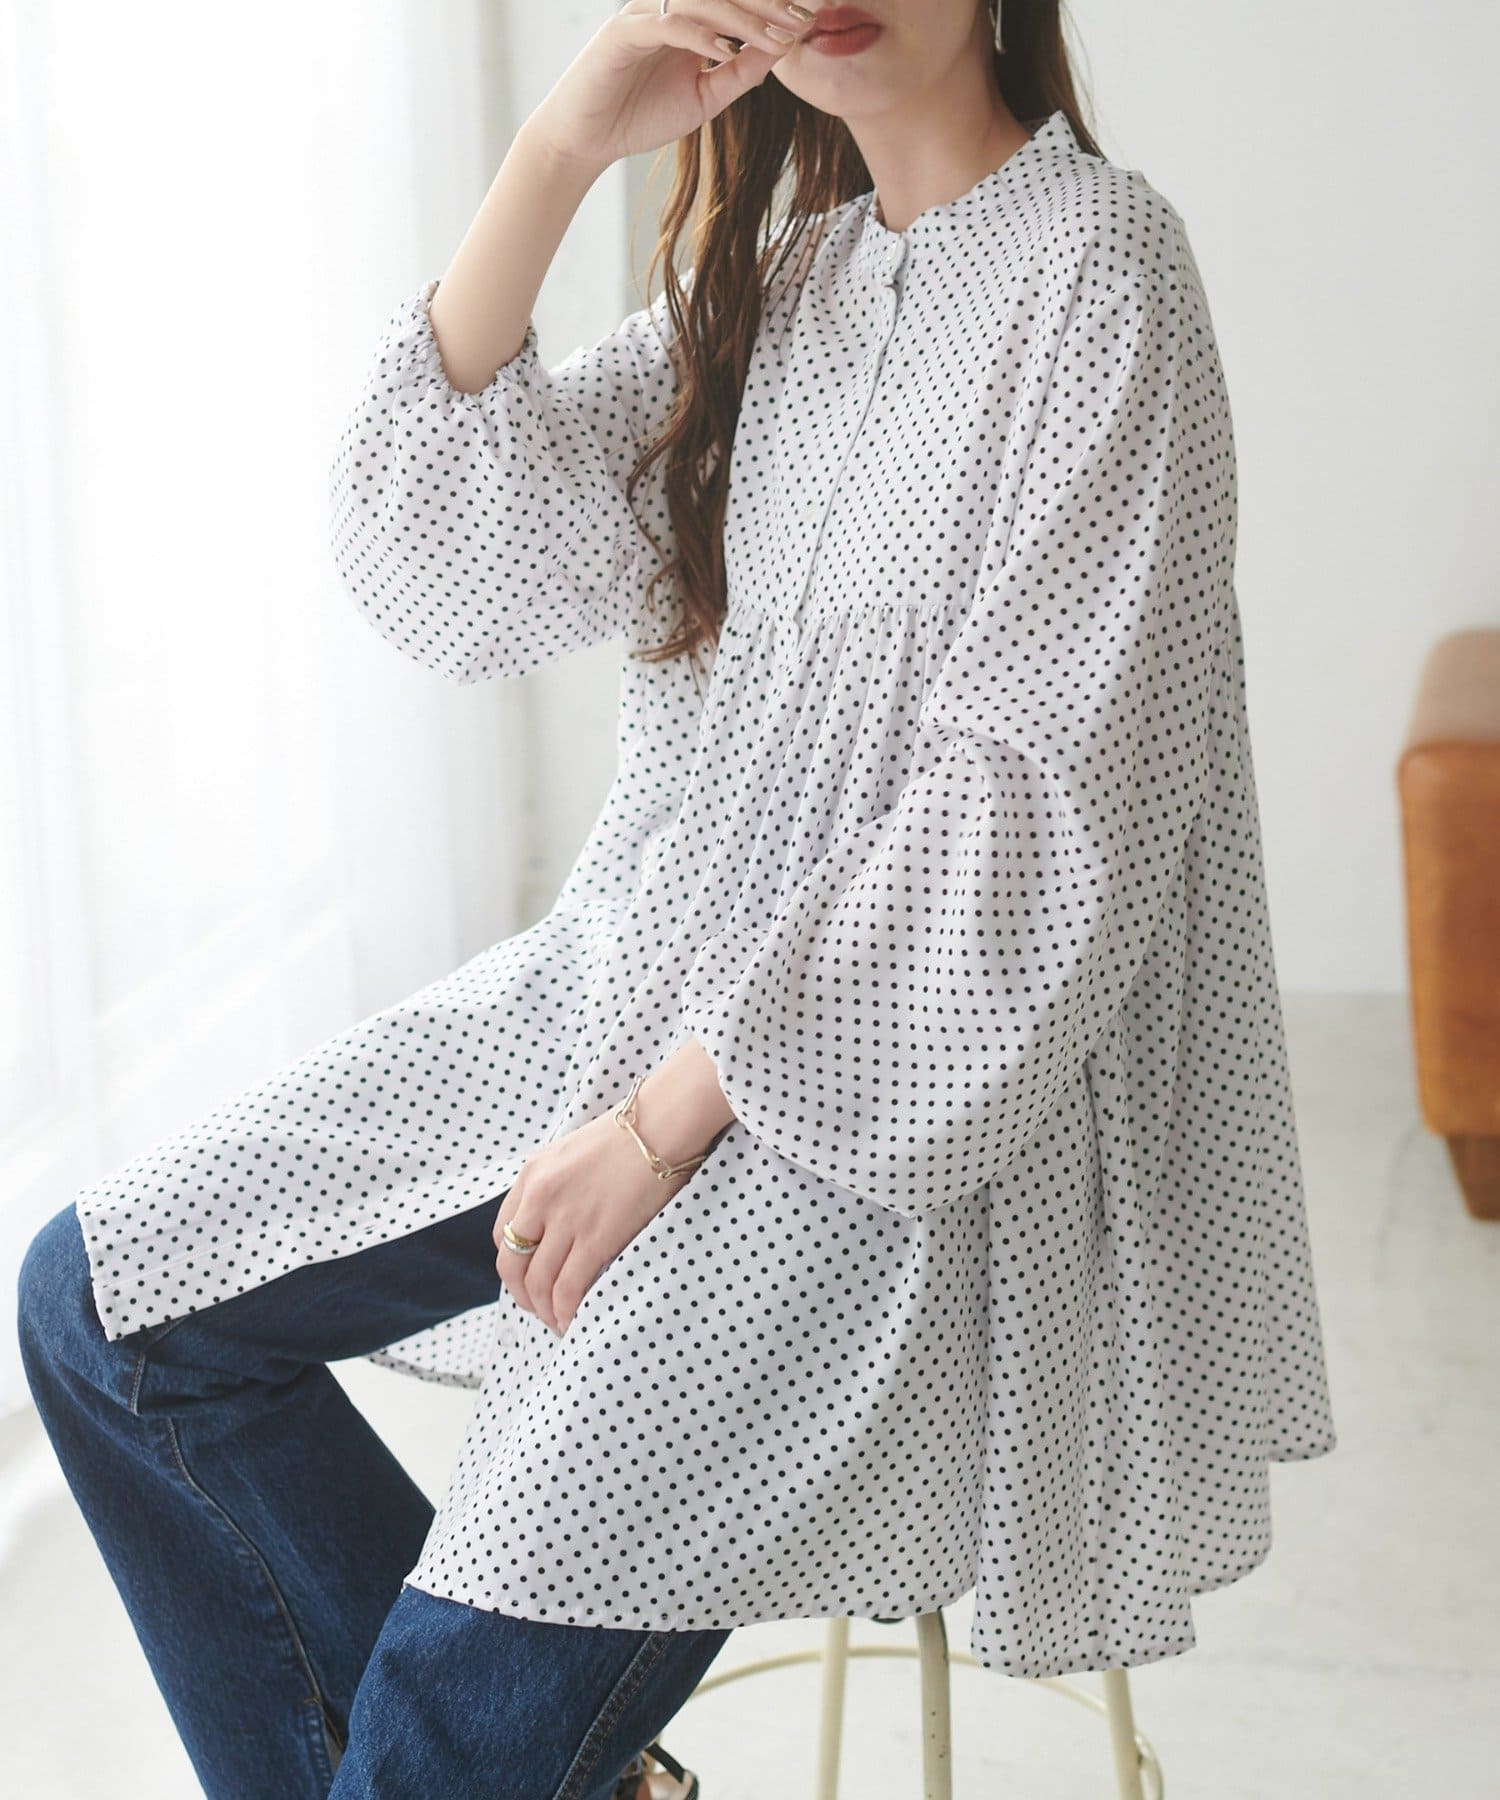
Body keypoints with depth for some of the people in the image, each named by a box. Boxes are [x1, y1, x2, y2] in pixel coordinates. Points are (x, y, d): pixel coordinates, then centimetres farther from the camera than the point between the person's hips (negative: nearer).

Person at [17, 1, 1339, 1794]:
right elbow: (428, 552, -1)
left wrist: (672, 1116, -19)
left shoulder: (1096, 269, -10)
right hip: (639, 978, 8)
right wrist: (557, 151, -13)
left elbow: (1034, 808, -17)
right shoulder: (770, 275, 11)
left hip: (900, 1087, -8)